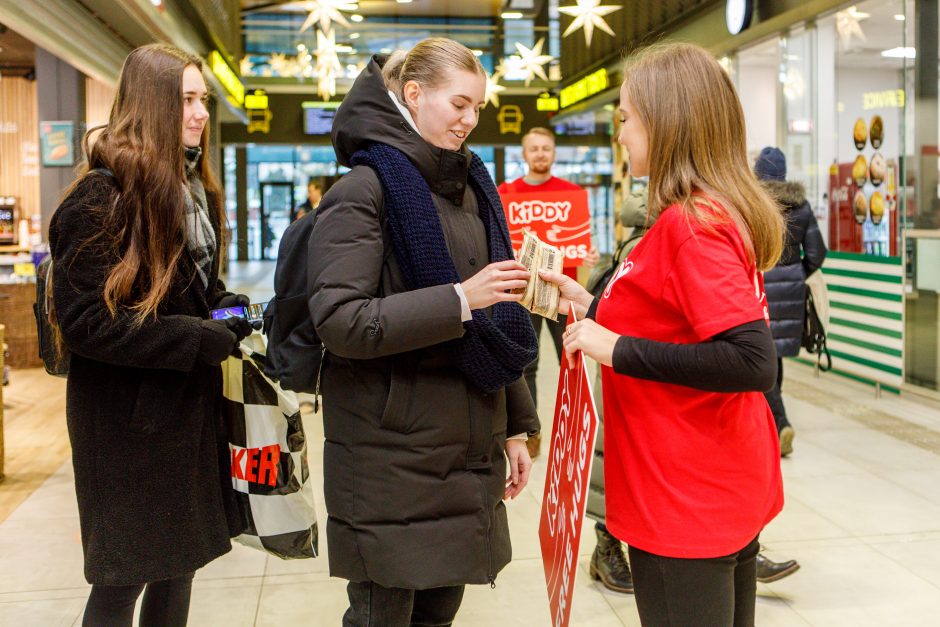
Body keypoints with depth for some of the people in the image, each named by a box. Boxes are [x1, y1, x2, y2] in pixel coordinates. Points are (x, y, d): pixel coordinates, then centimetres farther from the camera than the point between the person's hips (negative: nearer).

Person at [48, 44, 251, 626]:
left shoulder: (194, 190, 12)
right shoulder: (102, 196, -16)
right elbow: (84, 321, -21)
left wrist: (232, 310, 0)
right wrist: (203, 340, -21)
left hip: (191, 406, 8)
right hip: (128, 418, -8)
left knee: (180, 561, 16)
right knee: (122, 579, 4)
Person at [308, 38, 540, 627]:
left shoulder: (470, 188, 12)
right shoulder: (365, 189, -9)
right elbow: (340, 321, -19)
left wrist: (515, 425, 13)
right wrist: (458, 300, -24)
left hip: (468, 452, 6)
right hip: (391, 460, -6)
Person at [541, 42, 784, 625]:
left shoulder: (692, 223, -20)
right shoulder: (726, 213, 8)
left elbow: (754, 363, -29)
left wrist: (618, 349, -24)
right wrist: (596, 309, 9)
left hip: (684, 506, -9)